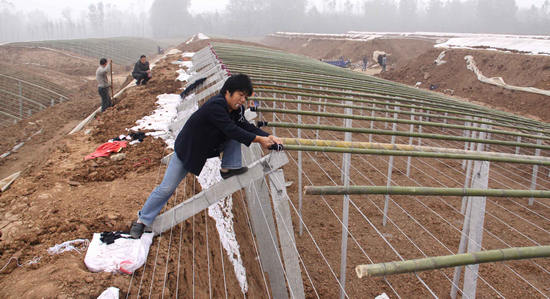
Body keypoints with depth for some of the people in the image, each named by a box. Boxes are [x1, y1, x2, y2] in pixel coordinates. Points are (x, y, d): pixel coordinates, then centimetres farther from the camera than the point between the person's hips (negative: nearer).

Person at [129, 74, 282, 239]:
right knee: (167, 188, -3)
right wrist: (258, 139, -33)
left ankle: (229, 167, -4)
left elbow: (246, 126, -5)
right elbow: (231, 130, -36)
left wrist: (268, 137, -20)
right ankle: (142, 220, 12)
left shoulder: (235, 108, -6)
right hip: (187, 149, -7)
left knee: (235, 139, -12)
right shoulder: (215, 105, -32)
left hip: (209, 146, 7)